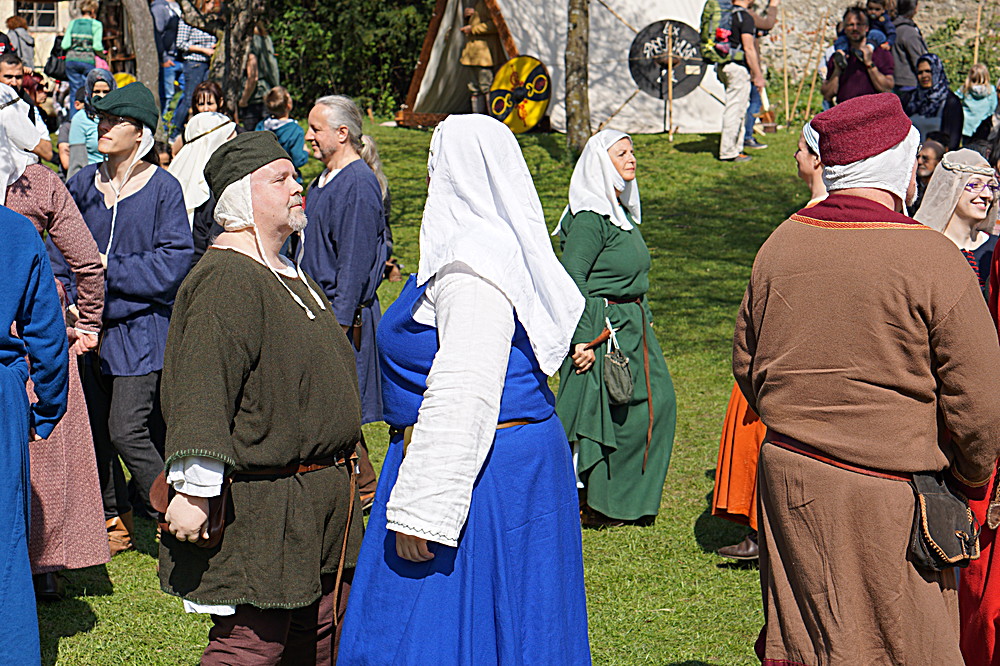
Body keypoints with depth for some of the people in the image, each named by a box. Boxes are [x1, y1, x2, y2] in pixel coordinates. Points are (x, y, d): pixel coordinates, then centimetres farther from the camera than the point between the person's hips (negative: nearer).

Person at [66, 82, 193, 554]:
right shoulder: (83, 184, 8)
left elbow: (172, 263, -10)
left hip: (141, 327, -5)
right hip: (92, 324, 5)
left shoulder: (163, 187, -6)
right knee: (94, 430, 9)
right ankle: (115, 521, 25)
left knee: (127, 431, -11)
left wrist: (109, 267, -13)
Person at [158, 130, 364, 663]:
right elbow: (201, 396, -24)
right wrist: (193, 492, -29)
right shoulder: (225, 280, -17)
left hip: (318, 505, 10)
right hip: (261, 506, -10)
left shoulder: (287, 273, 17)